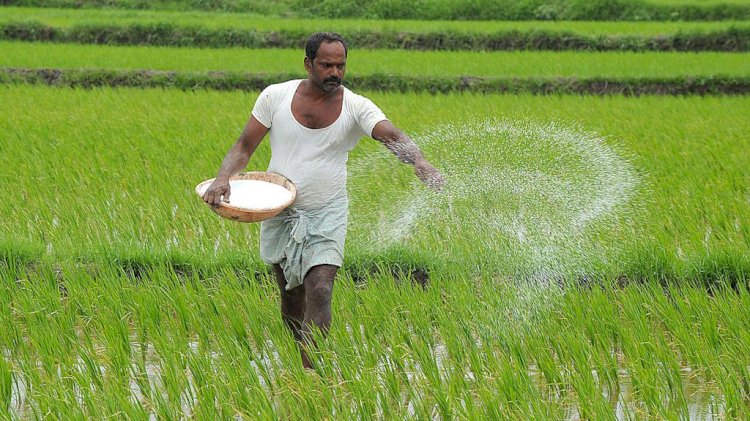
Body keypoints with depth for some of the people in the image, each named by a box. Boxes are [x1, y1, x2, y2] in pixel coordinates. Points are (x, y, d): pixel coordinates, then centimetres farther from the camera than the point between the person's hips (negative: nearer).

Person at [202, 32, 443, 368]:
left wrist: (420, 163, -46)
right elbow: (244, 147, 0)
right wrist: (222, 179, -19)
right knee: (291, 296, 12)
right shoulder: (275, 96, -4)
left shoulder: (356, 107, -8)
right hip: (280, 212, 2)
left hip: (327, 216, -2)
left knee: (320, 291, -18)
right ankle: (306, 364, 32)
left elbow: (392, 136, -25)